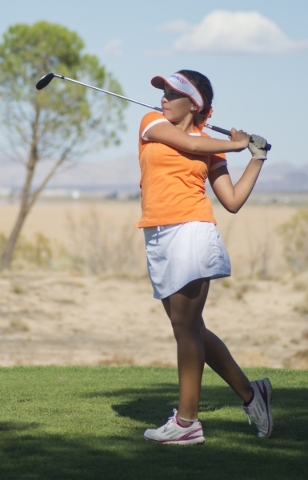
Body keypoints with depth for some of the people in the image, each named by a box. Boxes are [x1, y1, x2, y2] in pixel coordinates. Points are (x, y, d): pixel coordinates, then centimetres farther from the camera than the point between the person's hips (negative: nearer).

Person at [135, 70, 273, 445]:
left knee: (185, 325, -6)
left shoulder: (211, 149, 9)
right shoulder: (152, 123, 14)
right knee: (188, 328, 7)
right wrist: (235, 144, 8)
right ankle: (250, 393, 20)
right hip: (158, 239, 4)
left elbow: (233, 201, 9)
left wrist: (257, 158, 12)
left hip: (191, 231, -4)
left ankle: (187, 421, -3)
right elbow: (189, 143, -3)